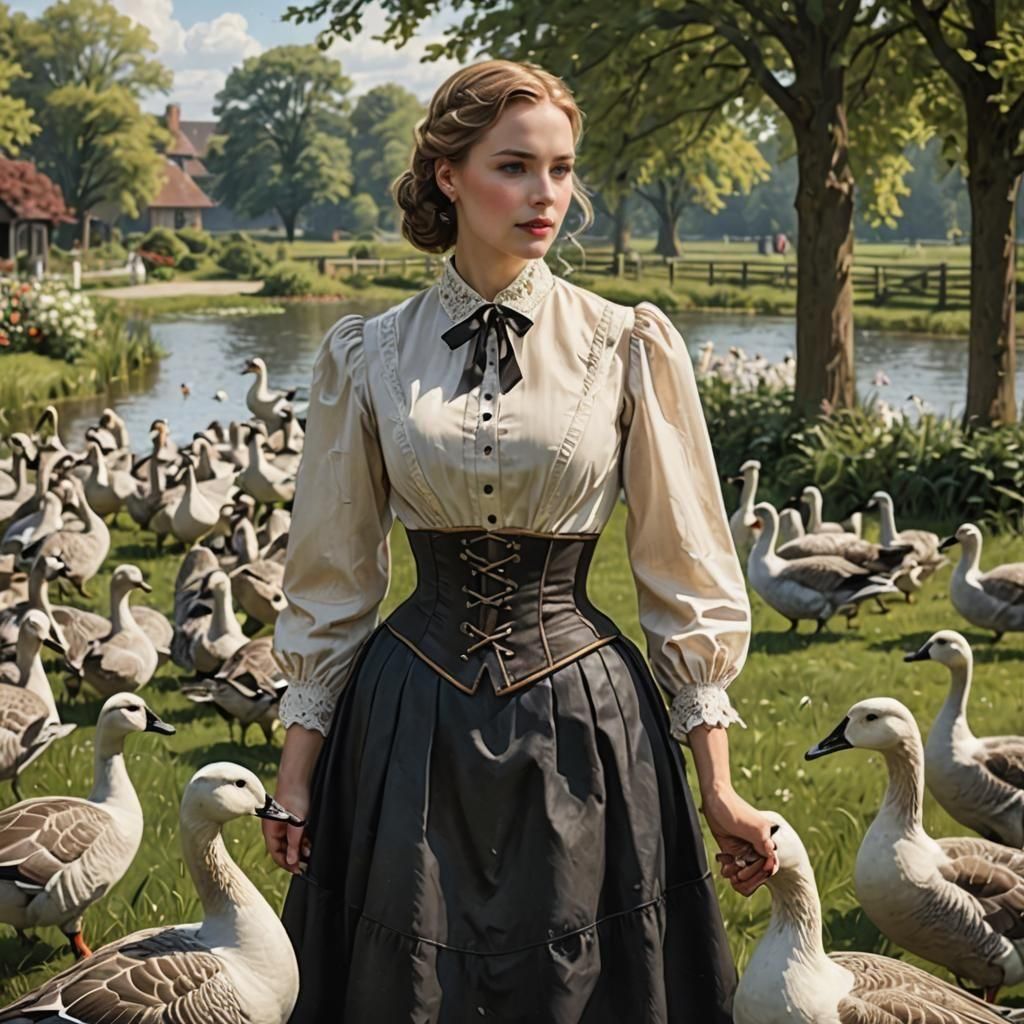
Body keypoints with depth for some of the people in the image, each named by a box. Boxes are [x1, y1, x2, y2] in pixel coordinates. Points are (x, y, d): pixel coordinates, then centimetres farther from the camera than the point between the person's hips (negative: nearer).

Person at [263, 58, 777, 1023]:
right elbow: (331, 580, 7)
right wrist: (298, 764, 5)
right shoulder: (368, 357, 1)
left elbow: (684, 574, 0)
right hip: (409, 725, 1)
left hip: (583, 721, -1)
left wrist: (716, 782, -2)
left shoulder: (627, 348, -3)